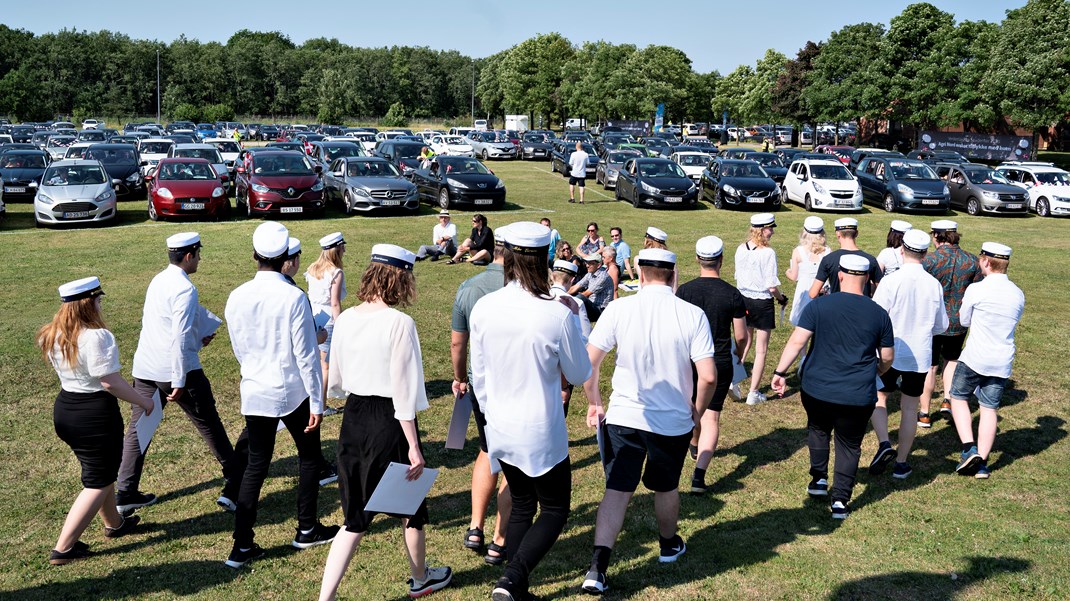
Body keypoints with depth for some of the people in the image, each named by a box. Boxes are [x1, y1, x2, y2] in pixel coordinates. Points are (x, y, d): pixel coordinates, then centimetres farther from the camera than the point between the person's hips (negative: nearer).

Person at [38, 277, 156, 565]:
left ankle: (114, 523, 44)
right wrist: (143, 402, -13)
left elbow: (67, 370, 13)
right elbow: (110, 382, -24)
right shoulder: (96, 336, -23)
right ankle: (63, 549, 5)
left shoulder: (52, 335, 3)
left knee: (101, 469, 26)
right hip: (95, 414, -9)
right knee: (99, 482, 5)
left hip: (64, 409, 9)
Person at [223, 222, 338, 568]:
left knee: (256, 465, 12)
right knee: (309, 457, 16)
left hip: (254, 393, 4)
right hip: (293, 392, -4)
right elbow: (306, 355, -15)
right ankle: (307, 530, 27)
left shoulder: (237, 298, -3)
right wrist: (317, 402, -8)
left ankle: (242, 546, 13)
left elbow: (239, 350, 9)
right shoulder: (293, 297, -17)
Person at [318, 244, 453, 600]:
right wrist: (414, 446, -15)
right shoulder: (399, 323, -18)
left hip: (353, 419, 5)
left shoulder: (345, 319, 0)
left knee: (356, 517, 14)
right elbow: (403, 389, -19)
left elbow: (335, 380, 9)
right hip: (389, 421, -5)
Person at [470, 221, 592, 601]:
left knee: (521, 505, 21)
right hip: (541, 432, -5)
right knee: (555, 509, 14)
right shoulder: (557, 314, -21)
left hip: (499, 430, 5)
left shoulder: (484, 308, -8)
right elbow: (580, 375, -5)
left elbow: (479, 375, 3)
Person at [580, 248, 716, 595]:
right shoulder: (693, 315, -10)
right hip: (674, 422, 1)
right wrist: (698, 411, 6)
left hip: (623, 417, -1)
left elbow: (588, 362, -8)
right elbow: (708, 377, -13)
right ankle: (669, 546, 45)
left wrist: (594, 403, 7)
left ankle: (597, 567, -4)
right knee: (666, 487, 22)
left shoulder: (619, 309, -10)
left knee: (617, 490, 5)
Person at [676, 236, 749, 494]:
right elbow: (741, 335, -2)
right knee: (711, 417, 2)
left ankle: (695, 446, 50)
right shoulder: (732, 294, -8)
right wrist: (739, 354, 19)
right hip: (720, 362, -2)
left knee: (693, 404, 26)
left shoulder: (684, 290, -8)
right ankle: (699, 474, -10)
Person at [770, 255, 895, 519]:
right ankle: (840, 500, 14)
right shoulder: (879, 313, -1)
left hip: (816, 389, 0)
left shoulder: (818, 305, -7)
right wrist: (874, 372, 26)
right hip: (858, 396, 0)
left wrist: (780, 372, -7)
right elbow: (887, 357, 7)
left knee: (818, 430, 27)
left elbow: (797, 341, -13)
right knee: (849, 445, 15)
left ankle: (819, 480, 29)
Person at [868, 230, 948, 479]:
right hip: (920, 356, 3)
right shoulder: (935, 285, -2)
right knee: (909, 408, 12)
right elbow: (941, 326, 8)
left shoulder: (891, 281, -15)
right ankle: (901, 463, 19)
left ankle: (884, 444, -5)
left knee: (878, 398, 15)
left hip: (891, 354, -3)